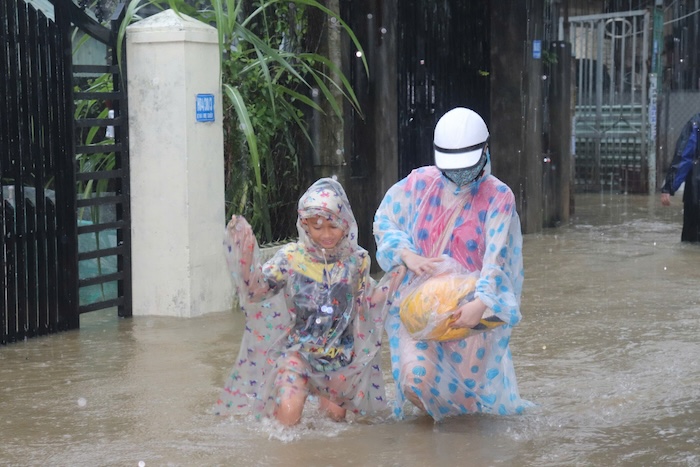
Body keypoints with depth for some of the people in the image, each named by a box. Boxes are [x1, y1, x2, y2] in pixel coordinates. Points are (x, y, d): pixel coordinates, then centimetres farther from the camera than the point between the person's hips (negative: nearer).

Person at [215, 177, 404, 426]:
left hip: (341, 355, 3)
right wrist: (245, 255, -27)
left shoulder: (357, 260, -4)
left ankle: (324, 397, 51)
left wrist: (397, 276, -6)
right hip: (299, 349, -2)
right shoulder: (291, 257, -11)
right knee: (288, 417, -19)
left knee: (337, 415, 17)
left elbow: (367, 303, 3)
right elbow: (255, 291, -14)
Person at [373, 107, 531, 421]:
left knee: (468, 389, 3)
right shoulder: (420, 183, -1)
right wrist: (407, 255, -11)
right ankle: (436, 418, 20)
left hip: (470, 309, -1)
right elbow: (384, 220, 9)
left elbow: (497, 258, -16)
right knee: (417, 378, -17)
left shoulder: (498, 197, -7)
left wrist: (480, 304, -32)